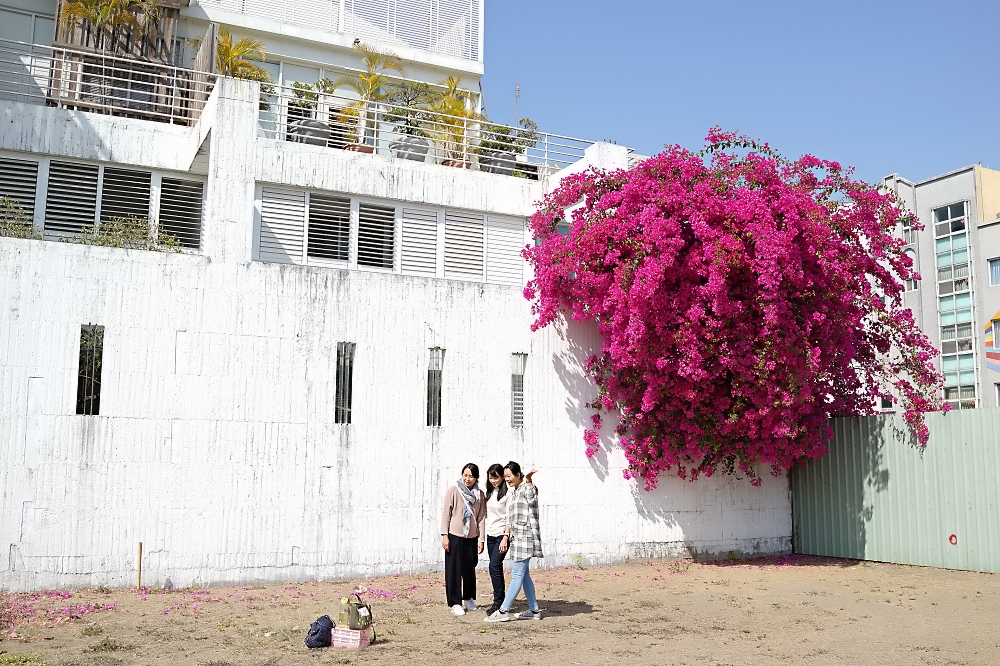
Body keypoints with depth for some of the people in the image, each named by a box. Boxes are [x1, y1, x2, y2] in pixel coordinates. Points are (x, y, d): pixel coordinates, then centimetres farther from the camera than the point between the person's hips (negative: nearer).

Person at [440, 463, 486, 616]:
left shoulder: (480, 495, 4)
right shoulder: (453, 491, -6)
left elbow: (481, 518, 5)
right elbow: (446, 514, -6)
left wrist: (481, 539, 1)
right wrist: (444, 535, -10)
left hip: (472, 537, 4)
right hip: (454, 536, -3)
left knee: (470, 569, 14)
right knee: (454, 570, 0)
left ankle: (468, 598, 32)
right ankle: (455, 603, 8)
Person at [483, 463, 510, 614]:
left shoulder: (507, 494, -10)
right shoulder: (489, 493, 12)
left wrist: (505, 538, -18)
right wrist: (482, 538, 12)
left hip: (502, 535, -7)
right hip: (490, 535, 7)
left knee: (494, 567, -14)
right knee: (497, 568, 9)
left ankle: (498, 603, -9)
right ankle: (501, 601, 16)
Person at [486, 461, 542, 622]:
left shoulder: (527, 488, -9)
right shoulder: (513, 492, 18)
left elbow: (532, 500, -33)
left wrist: (528, 481, -42)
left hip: (526, 535, -10)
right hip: (516, 537, 10)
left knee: (517, 575, -7)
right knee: (524, 574, 11)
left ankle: (503, 611, -8)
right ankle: (534, 610, 17)